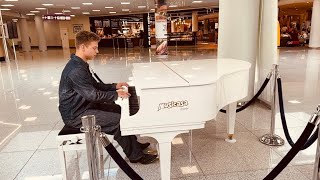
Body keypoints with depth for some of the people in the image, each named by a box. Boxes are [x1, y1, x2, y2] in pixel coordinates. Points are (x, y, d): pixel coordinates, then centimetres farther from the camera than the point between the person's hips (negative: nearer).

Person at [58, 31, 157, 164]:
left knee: (122, 110, 10)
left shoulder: (80, 65, 7)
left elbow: (95, 85, 14)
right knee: (118, 121, -17)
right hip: (76, 115, -10)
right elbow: (93, 94, -27)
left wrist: (114, 86, 4)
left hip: (85, 105, 10)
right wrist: (116, 95, -16)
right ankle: (135, 155, 1)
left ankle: (133, 144, 21)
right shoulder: (76, 70, -26)